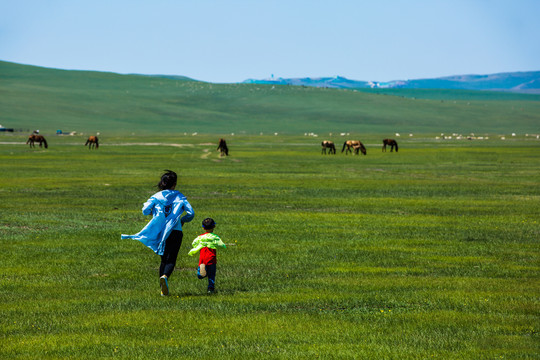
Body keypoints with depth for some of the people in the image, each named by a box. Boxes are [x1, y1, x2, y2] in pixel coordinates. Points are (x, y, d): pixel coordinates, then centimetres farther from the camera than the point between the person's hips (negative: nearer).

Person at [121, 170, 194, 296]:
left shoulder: (156, 197, 4)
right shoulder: (179, 196, 3)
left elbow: (145, 211, -6)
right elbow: (191, 213, -3)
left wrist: (153, 212, 17)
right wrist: (182, 220, 17)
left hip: (160, 233, 2)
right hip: (176, 232, -2)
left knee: (164, 259, 16)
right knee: (171, 260, -3)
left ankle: (163, 290, 12)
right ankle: (165, 276, -36)